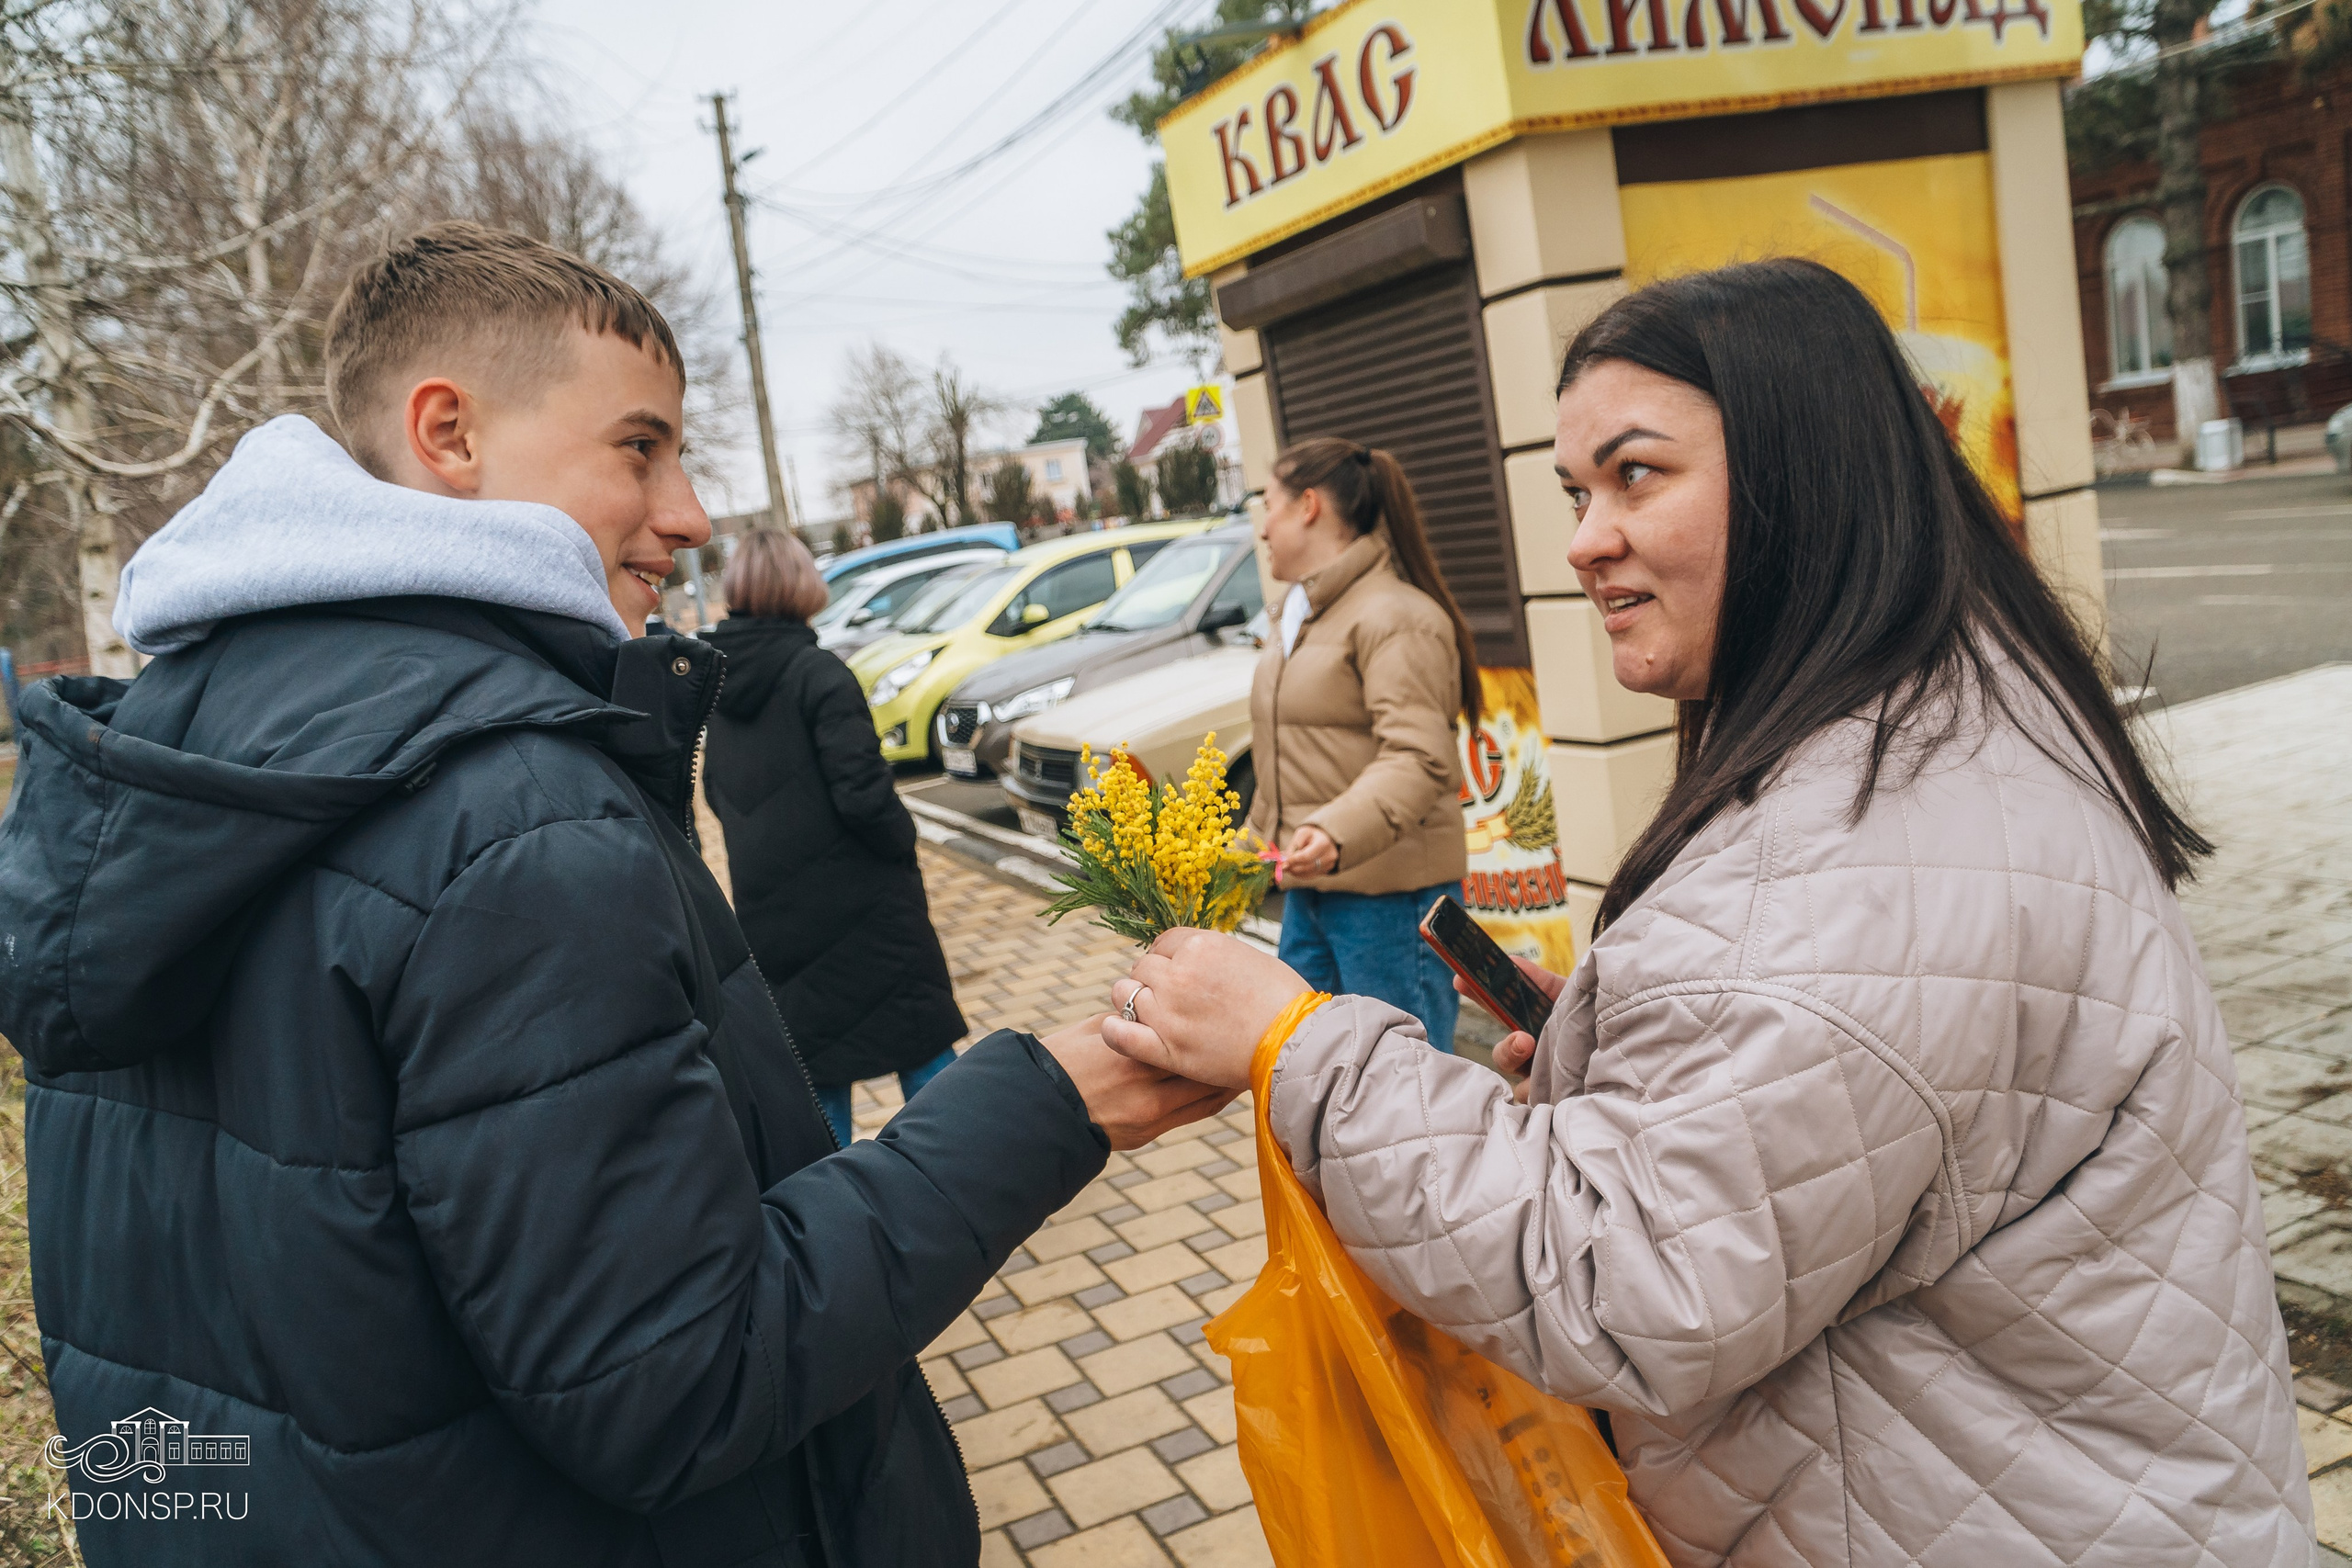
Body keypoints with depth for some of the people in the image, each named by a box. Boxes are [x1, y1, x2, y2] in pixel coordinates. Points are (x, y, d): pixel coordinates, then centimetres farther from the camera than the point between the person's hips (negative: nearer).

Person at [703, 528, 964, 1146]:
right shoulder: (817, 673, -16)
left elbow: (716, 794, 14)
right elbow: (862, 791, -21)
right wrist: (903, 843, -5)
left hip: (771, 909, 6)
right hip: (858, 898, -6)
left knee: (814, 1051, 15)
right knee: (921, 1045, 9)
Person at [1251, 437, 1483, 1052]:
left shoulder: (1395, 616, -13)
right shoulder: (1298, 618, 18)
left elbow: (1417, 758, -24)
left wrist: (1338, 833, -39)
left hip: (1387, 891, -9)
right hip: (1307, 887, 9)